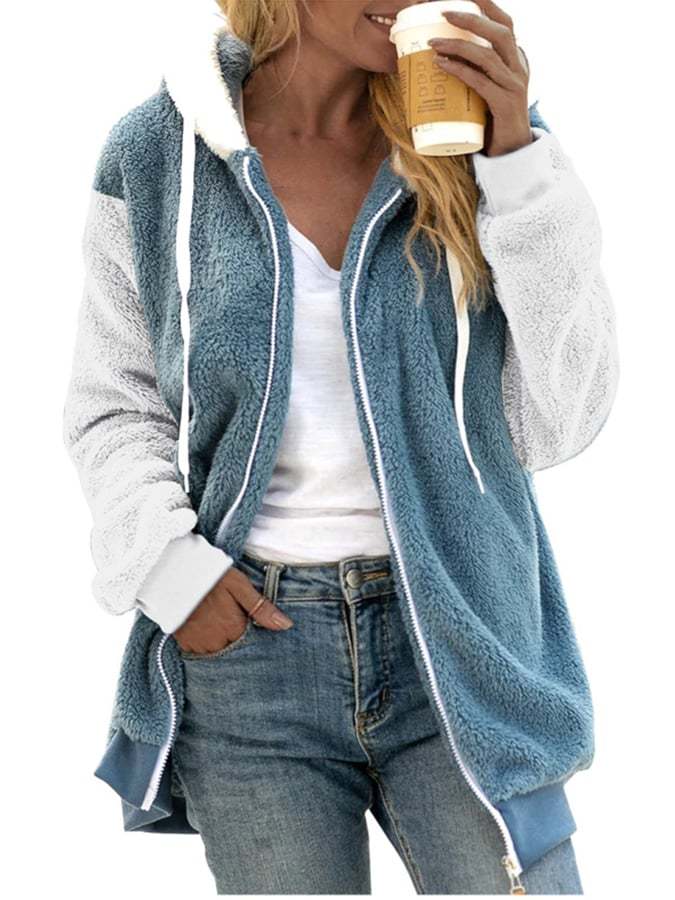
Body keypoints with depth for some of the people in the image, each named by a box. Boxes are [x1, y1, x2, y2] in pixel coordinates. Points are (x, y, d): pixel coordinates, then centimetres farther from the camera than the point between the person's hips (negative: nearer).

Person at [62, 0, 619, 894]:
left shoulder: (476, 134, 0)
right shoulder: (156, 158, 0)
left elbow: (555, 424, -5)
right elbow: (111, 407, 7)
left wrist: (521, 165, -12)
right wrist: (166, 565, -9)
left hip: (457, 642, 0)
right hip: (244, 633, 0)